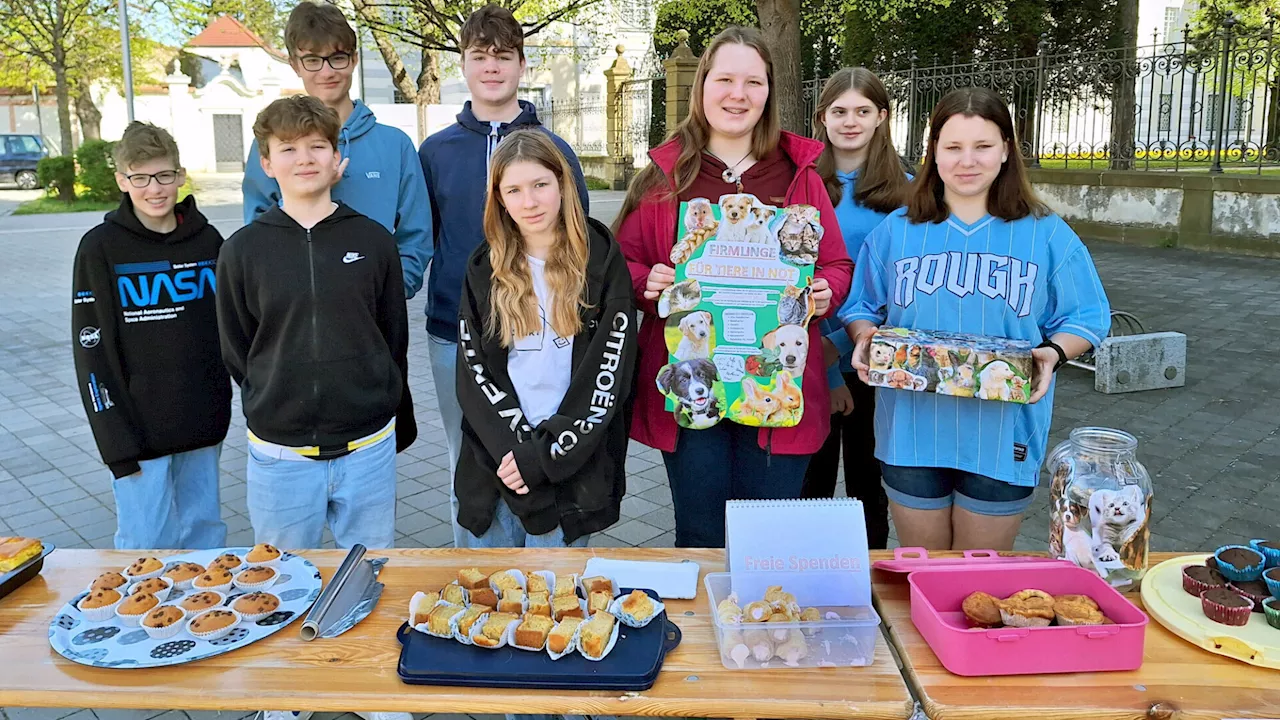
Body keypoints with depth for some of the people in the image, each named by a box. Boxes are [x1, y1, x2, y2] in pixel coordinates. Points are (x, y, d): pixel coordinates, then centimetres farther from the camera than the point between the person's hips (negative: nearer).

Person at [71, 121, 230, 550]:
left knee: (206, 531, 12)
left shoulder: (208, 240, 4)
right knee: (147, 541, 1)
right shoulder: (101, 249, -5)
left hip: (204, 423, 3)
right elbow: (92, 353, -7)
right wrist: (117, 444, -11)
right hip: (139, 429, -3)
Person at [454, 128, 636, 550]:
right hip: (495, 467, 3)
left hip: (575, 472, -2)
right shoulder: (485, 270, 5)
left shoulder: (602, 262, -3)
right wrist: (517, 446, -13)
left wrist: (544, 456, -13)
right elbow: (474, 372, 0)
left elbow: (609, 374, -8)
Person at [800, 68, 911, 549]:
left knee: (868, 479, 14)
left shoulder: (903, 191, 1)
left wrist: (841, 342, -16)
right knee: (811, 478, 10)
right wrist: (821, 367, -11)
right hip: (810, 361, -1)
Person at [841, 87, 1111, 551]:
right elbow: (861, 308, 9)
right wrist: (866, 337, -13)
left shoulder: (1046, 235, 1)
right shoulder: (896, 231, 5)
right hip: (912, 431, 1)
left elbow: (1086, 318, 4)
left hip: (1002, 437, -1)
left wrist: (1053, 352, -17)